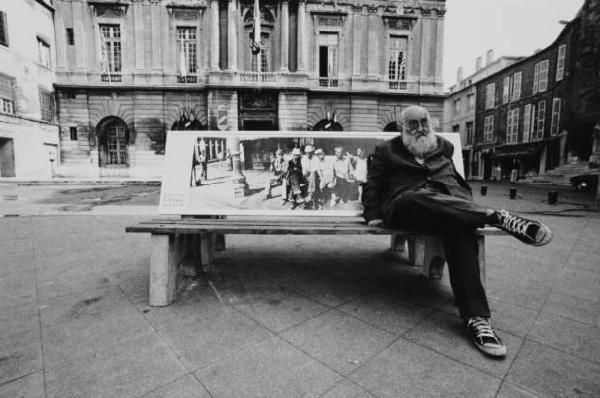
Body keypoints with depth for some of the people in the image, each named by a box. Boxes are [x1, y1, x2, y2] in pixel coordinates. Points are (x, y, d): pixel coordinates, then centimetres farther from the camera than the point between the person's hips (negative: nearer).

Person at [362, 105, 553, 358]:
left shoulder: (444, 147, 29)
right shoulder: (386, 151, 19)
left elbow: (458, 180, 32)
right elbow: (372, 186, 13)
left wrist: (467, 204, 15)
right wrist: (373, 215, -1)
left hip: (448, 203, 2)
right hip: (405, 205, -1)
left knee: (459, 226, -34)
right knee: (420, 197, -39)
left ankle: (475, 317, -37)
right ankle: (498, 217, -37)